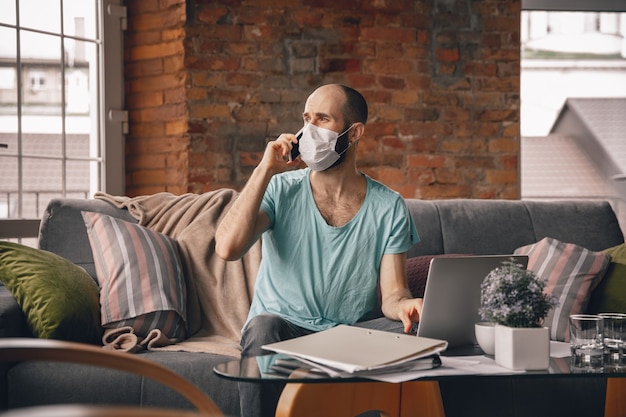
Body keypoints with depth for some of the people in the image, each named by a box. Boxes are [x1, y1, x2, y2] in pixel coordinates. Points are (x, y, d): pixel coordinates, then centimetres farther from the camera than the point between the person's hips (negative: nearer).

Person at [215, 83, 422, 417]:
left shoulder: (388, 208, 2)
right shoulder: (280, 190, 0)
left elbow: (392, 293, -3)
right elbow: (227, 248, -17)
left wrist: (404, 305, -29)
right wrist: (265, 171, -14)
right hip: (283, 329, 0)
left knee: (409, 331, -28)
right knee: (263, 327, -34)